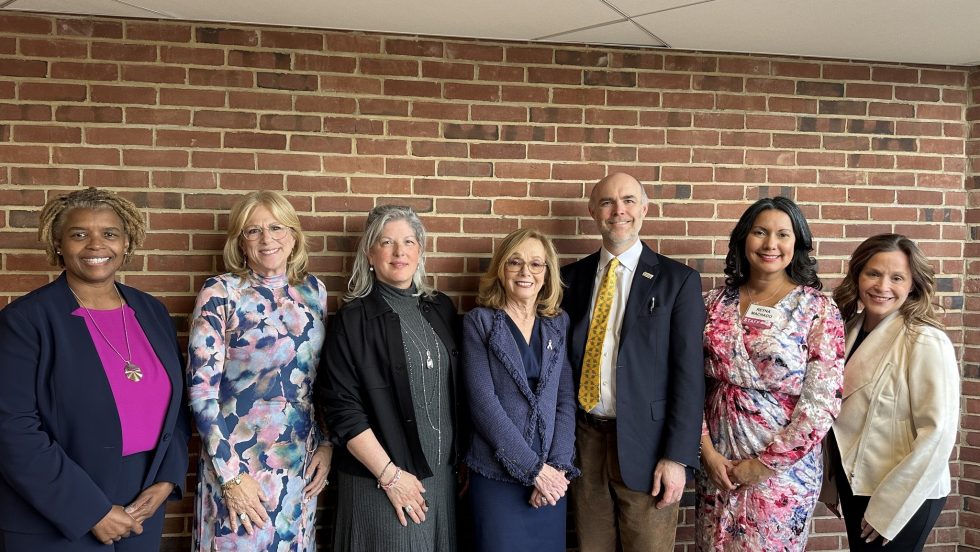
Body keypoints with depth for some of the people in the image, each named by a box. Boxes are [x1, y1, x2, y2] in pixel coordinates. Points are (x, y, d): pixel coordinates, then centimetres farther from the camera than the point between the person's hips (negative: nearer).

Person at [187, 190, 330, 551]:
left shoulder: (314, 291, 3)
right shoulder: (220, 292, -10)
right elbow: (200, 388, -12)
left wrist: (326, 441, 4)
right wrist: (231, 474, -15)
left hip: (301, 460, 4)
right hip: (237, 458, -4)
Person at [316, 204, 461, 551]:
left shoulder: (441, 309, 6)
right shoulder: (352, 320, -8)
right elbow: (342, 408, -13)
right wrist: (390, 474, -15)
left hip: (442, 476, 5)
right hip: (379, 482, -5)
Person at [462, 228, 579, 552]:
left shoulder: (559, 325, 6)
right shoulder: (479, 322, -4)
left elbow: (567, 399, 2)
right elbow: (483, 404, -11)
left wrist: (558, 465, -10)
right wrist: (533, 468, -13)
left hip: (551, 477, 3)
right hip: (497, 476, -3)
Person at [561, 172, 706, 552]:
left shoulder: (678, 280, -3)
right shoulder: (572, 277, 7)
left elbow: (689, 374, -6)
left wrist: (677, 457, -11)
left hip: (644, 445, -3)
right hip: (584, 440, 3)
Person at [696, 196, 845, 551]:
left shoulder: (818, 310, -8)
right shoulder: (715, 303, 2)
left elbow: (822, 402, -12)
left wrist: (765, 464, -12)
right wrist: (707, 451, -6)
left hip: (783, 467, -3)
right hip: (716, 464, 3)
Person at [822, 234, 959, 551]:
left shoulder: (926, 342, -17)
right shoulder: (850, 330, 3)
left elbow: (938, 432, -19)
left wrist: (889, 507, -17)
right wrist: (831, 483, 8)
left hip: (904, 498, -6)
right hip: (854, 484, 6)